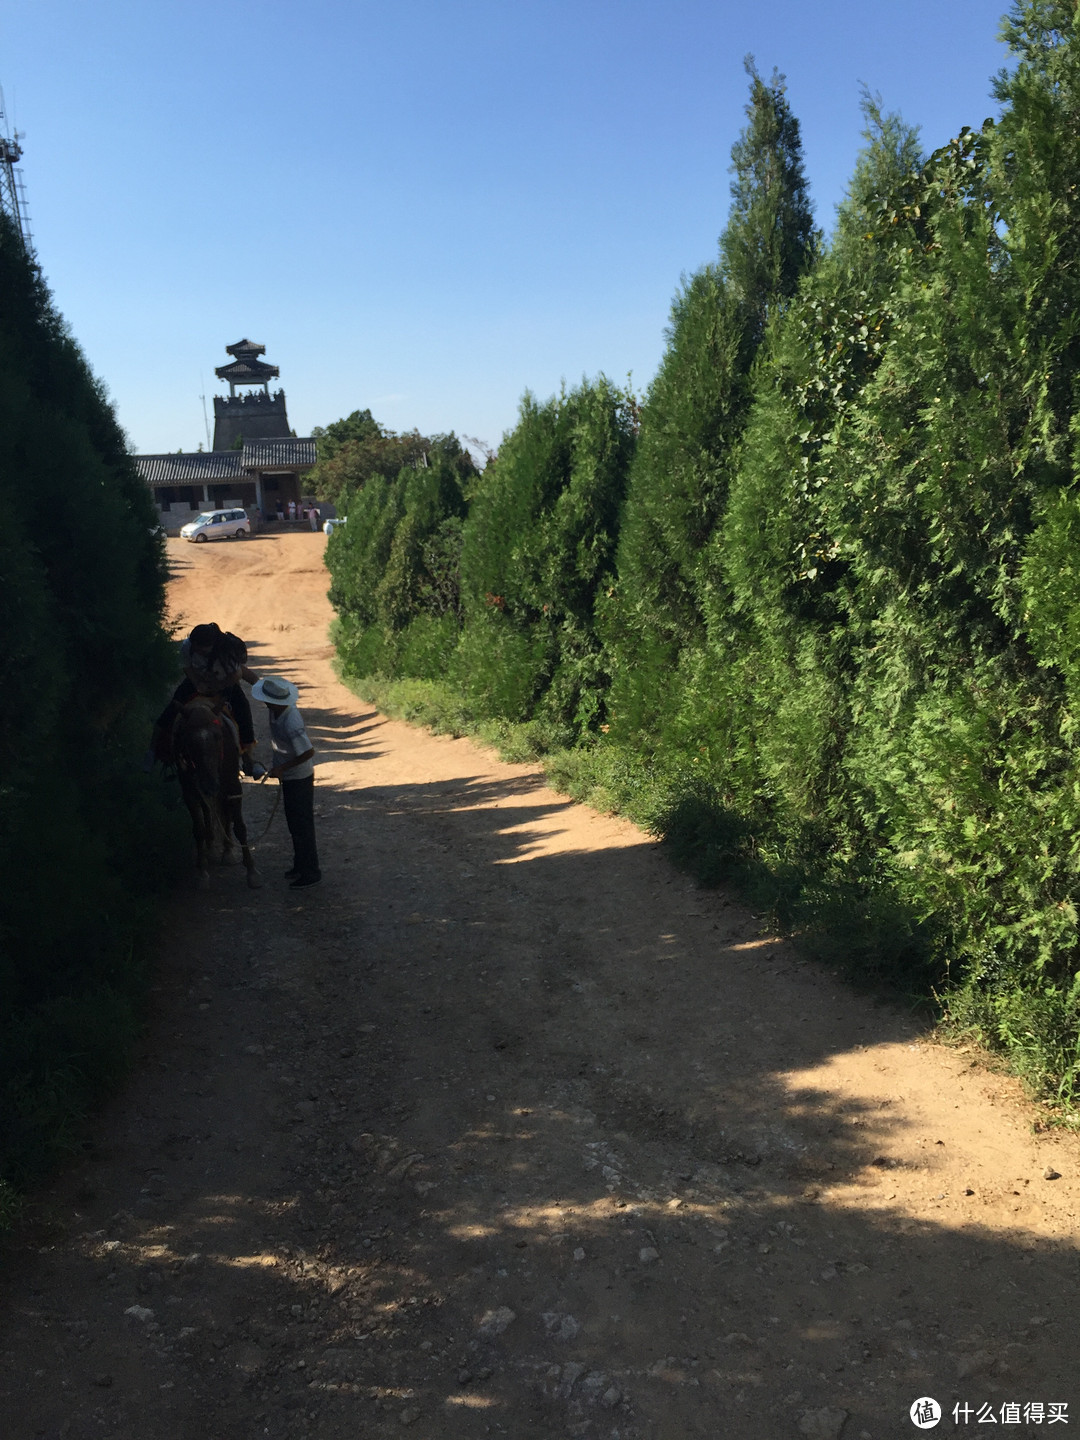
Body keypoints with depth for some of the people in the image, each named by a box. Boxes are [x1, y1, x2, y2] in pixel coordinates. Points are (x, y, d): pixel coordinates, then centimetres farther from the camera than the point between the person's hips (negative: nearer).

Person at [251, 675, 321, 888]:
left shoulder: (291, 723, -32)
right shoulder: (276, 712, -5)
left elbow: (308, 752, -28)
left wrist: (282, 768, -23)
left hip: (299, 778, -9)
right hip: (289, 777, 9)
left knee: (302, 825, 2)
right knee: (294, 822, 21)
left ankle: (310, 873, 13)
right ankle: (300, 864, 36)